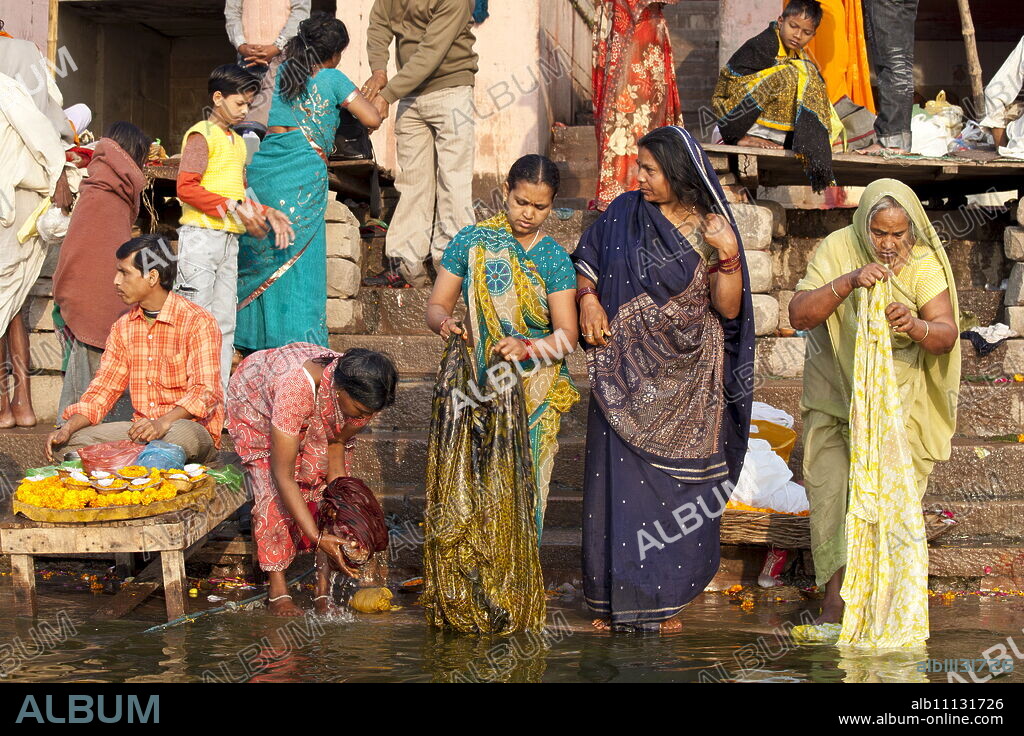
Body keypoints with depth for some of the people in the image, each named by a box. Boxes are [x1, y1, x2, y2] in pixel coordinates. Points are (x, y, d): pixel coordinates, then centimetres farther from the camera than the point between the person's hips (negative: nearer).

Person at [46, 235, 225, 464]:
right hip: (141, 429, 5)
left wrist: (163, 422, -36)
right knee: (71, 442, -15)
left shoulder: (197, 322, -9)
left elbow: (205, 392, -19)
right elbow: (104, 387, 11)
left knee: (181, 435, -40)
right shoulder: (123, 327, 13)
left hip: (195, 430, -5)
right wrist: (68, 428, -7)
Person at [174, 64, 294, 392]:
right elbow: (187, 187, -17)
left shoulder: (237, 141, 20)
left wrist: (267, 213, 8)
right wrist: (233, 207, -20)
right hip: (201, 237, -9)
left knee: (224, 323, 8)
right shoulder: (202, 135, -6)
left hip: (229, 240, 9)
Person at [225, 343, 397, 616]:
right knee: (273, 492, -17)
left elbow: (335, 446, -14)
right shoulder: (295, 388, -47)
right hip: (256, 404, -4)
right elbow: (282, 476, -42)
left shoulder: (363, 396, -31)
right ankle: (278, 592, -9)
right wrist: (316, 537, -43)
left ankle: (324, 591, -8)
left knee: (324, 486, -11)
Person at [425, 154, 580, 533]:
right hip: (475, 384, 0)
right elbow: (436, 306, 3)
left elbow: (567, 334, -7)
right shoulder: (471, 242, 2)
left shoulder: (554, 259, 1)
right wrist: (444, 322, -21)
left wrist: (527, 348, -27)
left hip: (534, 392, 0)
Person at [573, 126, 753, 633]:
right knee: (621, 478, 0)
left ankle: (666, 597, 17)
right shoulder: (625, 214, 2)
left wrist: (728, 255, -18)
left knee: (677, 487, 5)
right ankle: (616, 596, 11)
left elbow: (728, 310, -5)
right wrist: (588, 298, -6)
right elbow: (586, 261, 13)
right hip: (627, 375, 1)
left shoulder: (712, 229, -1)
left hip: (686, 381, 0)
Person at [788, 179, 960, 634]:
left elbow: (946, 335, -19)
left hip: (898, 396, 0)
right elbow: (799, 314, -19)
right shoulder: (837, 249, -11)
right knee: (829, 490, -6)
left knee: (893, 494, -5)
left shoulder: (924, 263, -11)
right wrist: (848, 282, -33)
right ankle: (834, 597, 2)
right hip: (834, 392, 0)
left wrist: (916, 327, -42)